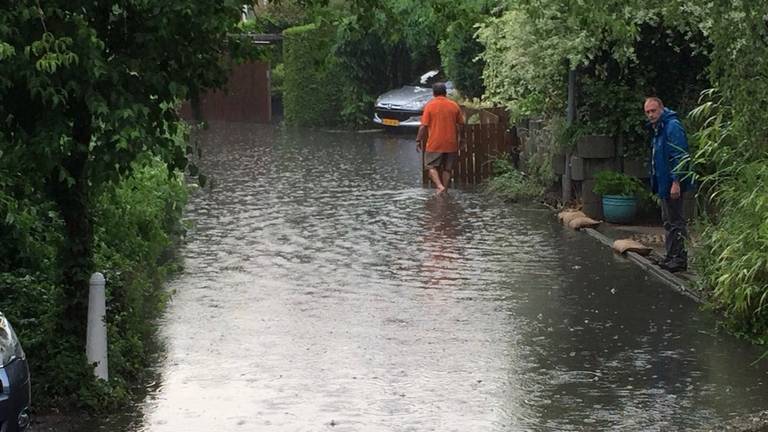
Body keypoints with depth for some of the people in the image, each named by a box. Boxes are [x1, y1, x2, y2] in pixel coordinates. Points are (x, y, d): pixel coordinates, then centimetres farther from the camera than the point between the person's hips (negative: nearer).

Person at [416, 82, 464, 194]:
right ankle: (444, 190, 12)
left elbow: (424, 125, -9)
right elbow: (461, 123, 8)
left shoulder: (430, 105, -7)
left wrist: (418, 140, -1)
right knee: (447, 168, 12)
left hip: (435, 144, -3)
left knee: (431, 166, 6)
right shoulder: (454, 105, 2)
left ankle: (439, 186, -13)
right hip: (451, 143, 3)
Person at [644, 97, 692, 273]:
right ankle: (671, 256, 24)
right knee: (668, 221, 16)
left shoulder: (672, 127, -17)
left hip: (672, 184, -11)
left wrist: (676, 182, -25)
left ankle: (679, 258, -2)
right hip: (664, 183, 11)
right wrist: (656, 183, 20)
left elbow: (679, 157, -22)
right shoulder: (659, 129, 15)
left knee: (675, 221, -6)